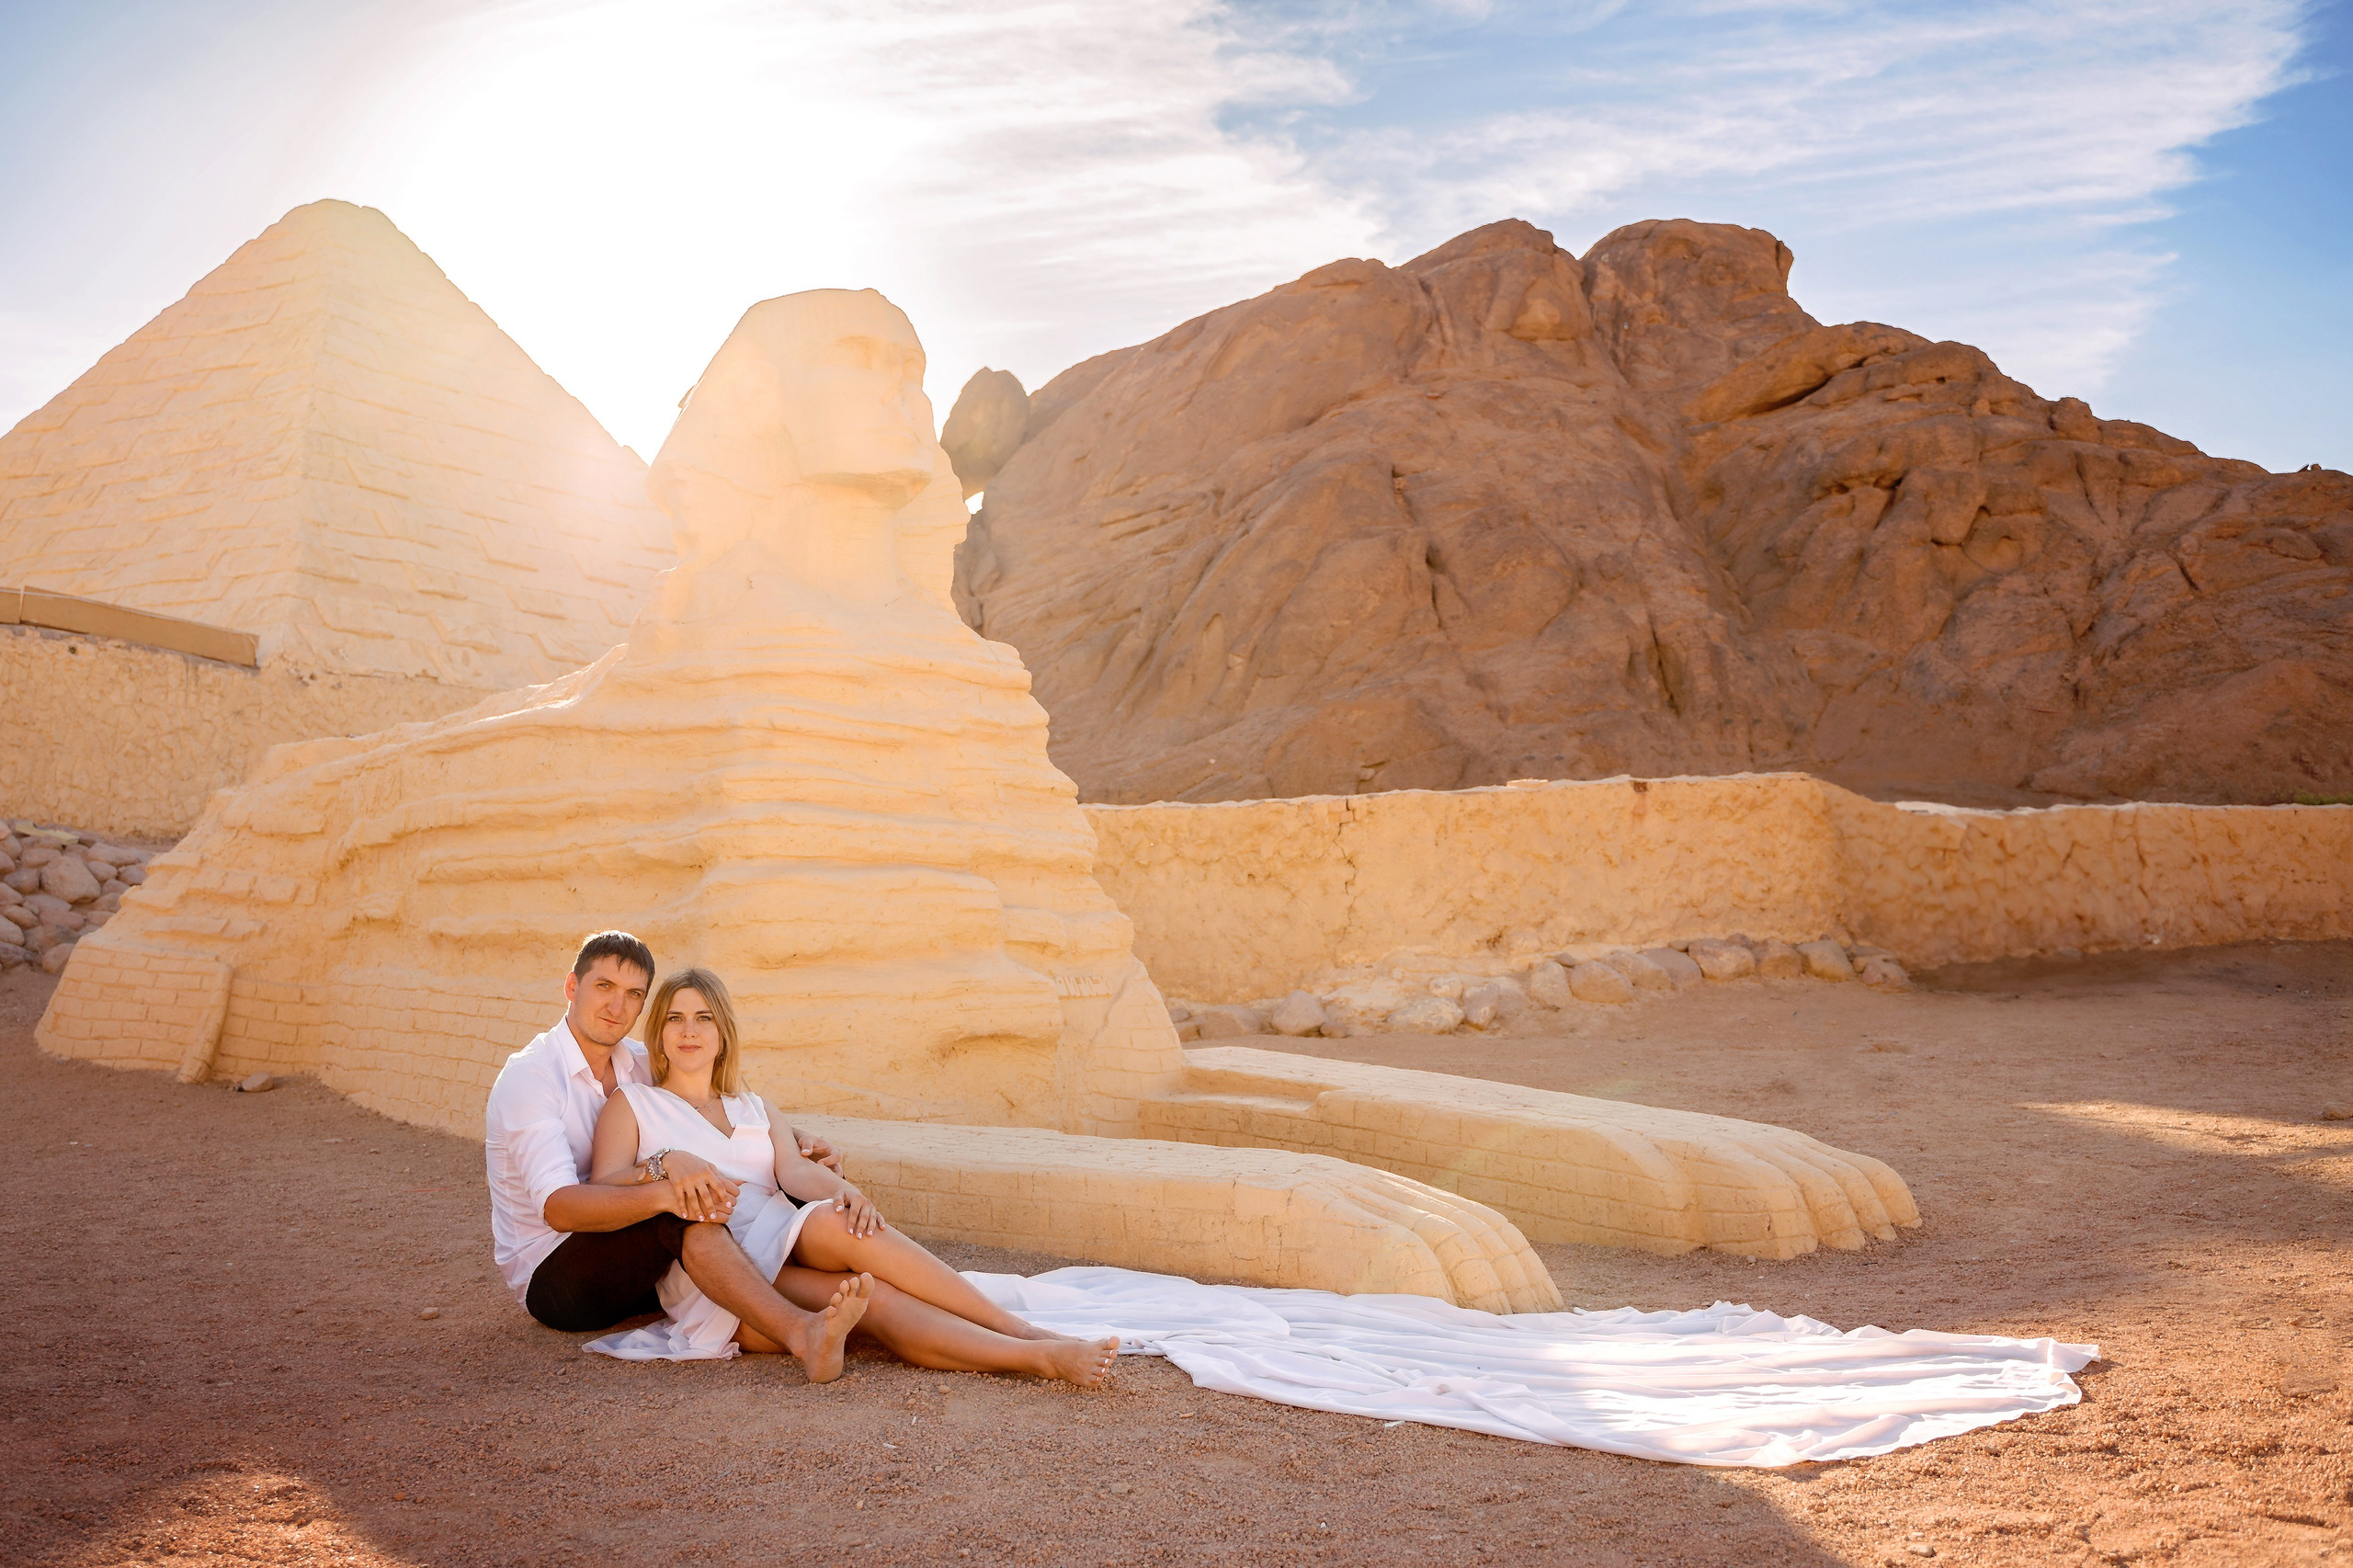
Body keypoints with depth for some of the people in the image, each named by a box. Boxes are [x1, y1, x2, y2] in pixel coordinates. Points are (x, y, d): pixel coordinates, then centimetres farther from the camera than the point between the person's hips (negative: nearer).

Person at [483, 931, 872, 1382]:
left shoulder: (639, 1064, 7)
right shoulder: (529, 1075, -16)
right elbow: (558, 1207, -30)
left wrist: (794, 1139, -7)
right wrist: (663, 1193, -46)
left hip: (633, 1268, 8)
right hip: (550, 1276, -8)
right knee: (685, 1212, -36)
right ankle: (802, 1334, -52)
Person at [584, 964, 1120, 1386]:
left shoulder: (755, 1109, 25)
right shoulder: (631, 1104, 16)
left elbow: (793, 1170, 5)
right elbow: (603, 1188, -1)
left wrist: (843, 1188, -18)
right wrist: (666, 1164, -22)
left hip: (787, 1260, 4)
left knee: (837, 1218, -33)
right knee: (864, 1286, -31)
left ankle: (1024, 1334, -42)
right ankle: (1037, 1350, -44)